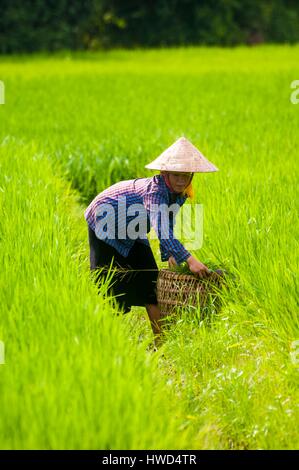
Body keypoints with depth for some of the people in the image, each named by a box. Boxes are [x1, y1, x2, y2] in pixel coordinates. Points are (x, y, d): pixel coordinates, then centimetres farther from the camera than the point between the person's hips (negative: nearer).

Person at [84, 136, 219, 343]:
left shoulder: (180, 193, -14)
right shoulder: (156, 189, -39)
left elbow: (169, 224, 3)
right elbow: (162, 228, -52)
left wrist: (170, 254, -10)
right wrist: (189, 259, -59)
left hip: (132, 233, 8)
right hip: (105, 220, -8)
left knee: (150, 280, 0)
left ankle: (160, 342, 2)